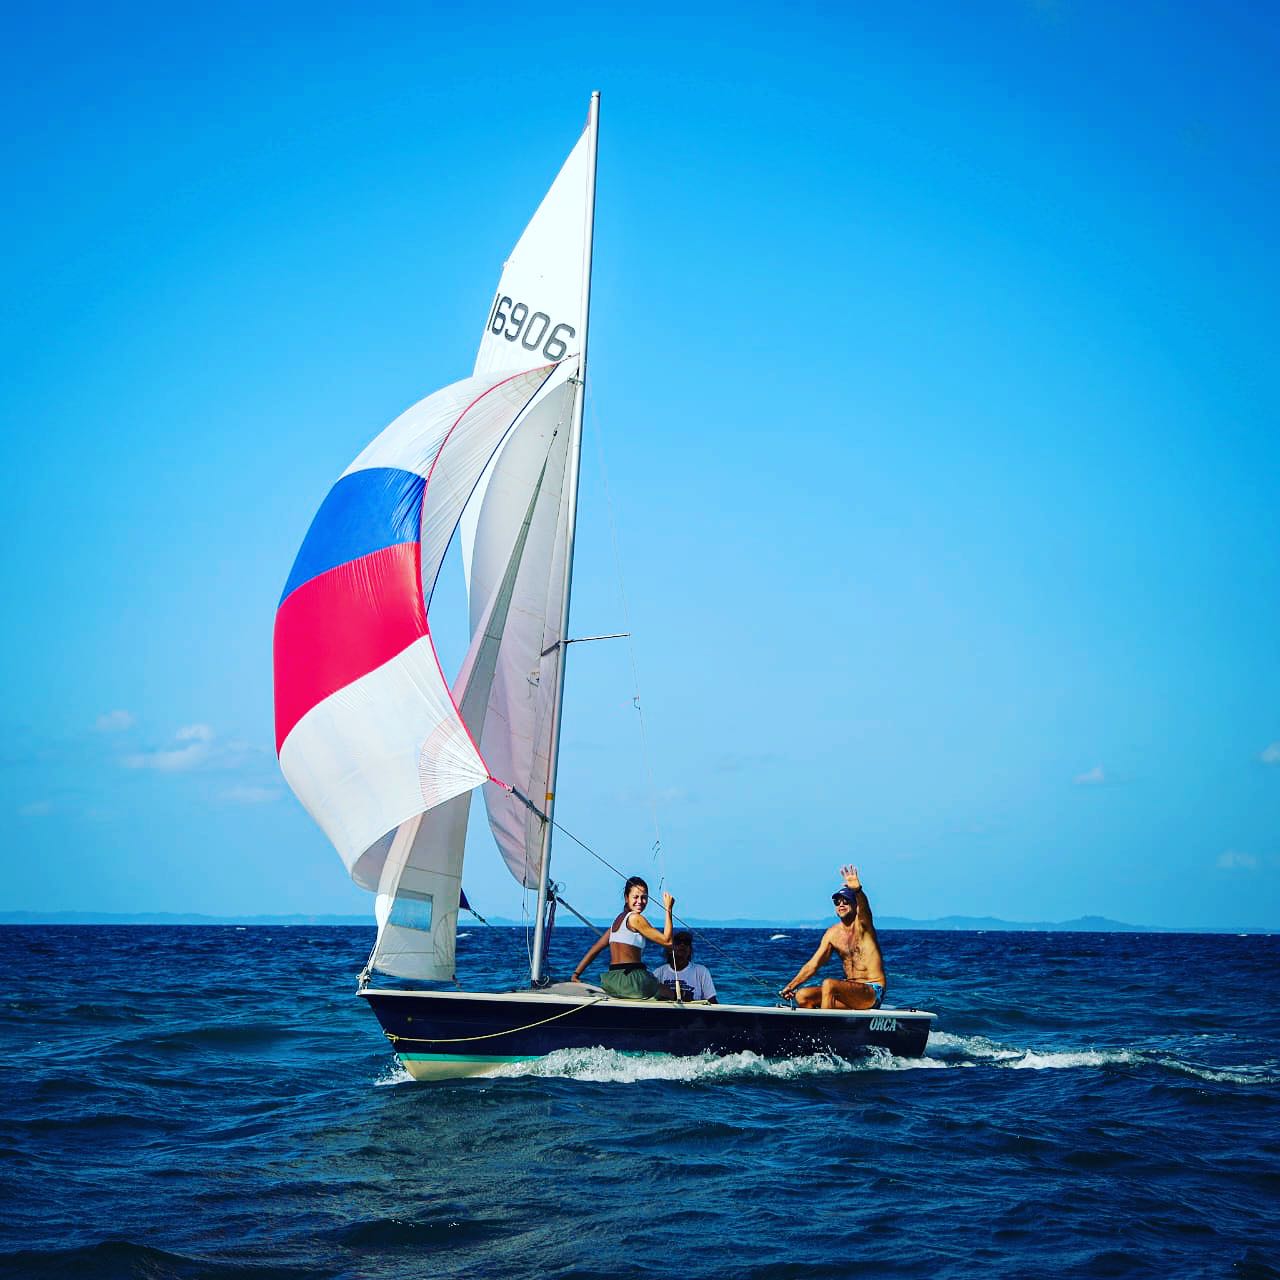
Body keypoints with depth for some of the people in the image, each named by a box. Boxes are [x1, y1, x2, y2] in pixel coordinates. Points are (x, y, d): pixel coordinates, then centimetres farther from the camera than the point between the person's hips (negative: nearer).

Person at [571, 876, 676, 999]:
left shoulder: (618, 920, 17)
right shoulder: (635, 918, -9)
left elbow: (594, 950, 18)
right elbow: (667, 940, -9)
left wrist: (576, 974, 20)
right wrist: (668, 910, -6)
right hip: (632, 980, -8)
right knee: (673, 996, 15)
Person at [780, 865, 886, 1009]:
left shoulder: (862, 924, -7)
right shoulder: (832, 934, 8)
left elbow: (863, 906, -30)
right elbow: (813, 965, 8)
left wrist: (857, 889, -53)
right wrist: (790, 986, -2)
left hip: (873, 992, -7)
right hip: (851, 990, 7)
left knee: (828, 984, -30)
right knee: (802, 996, -7)